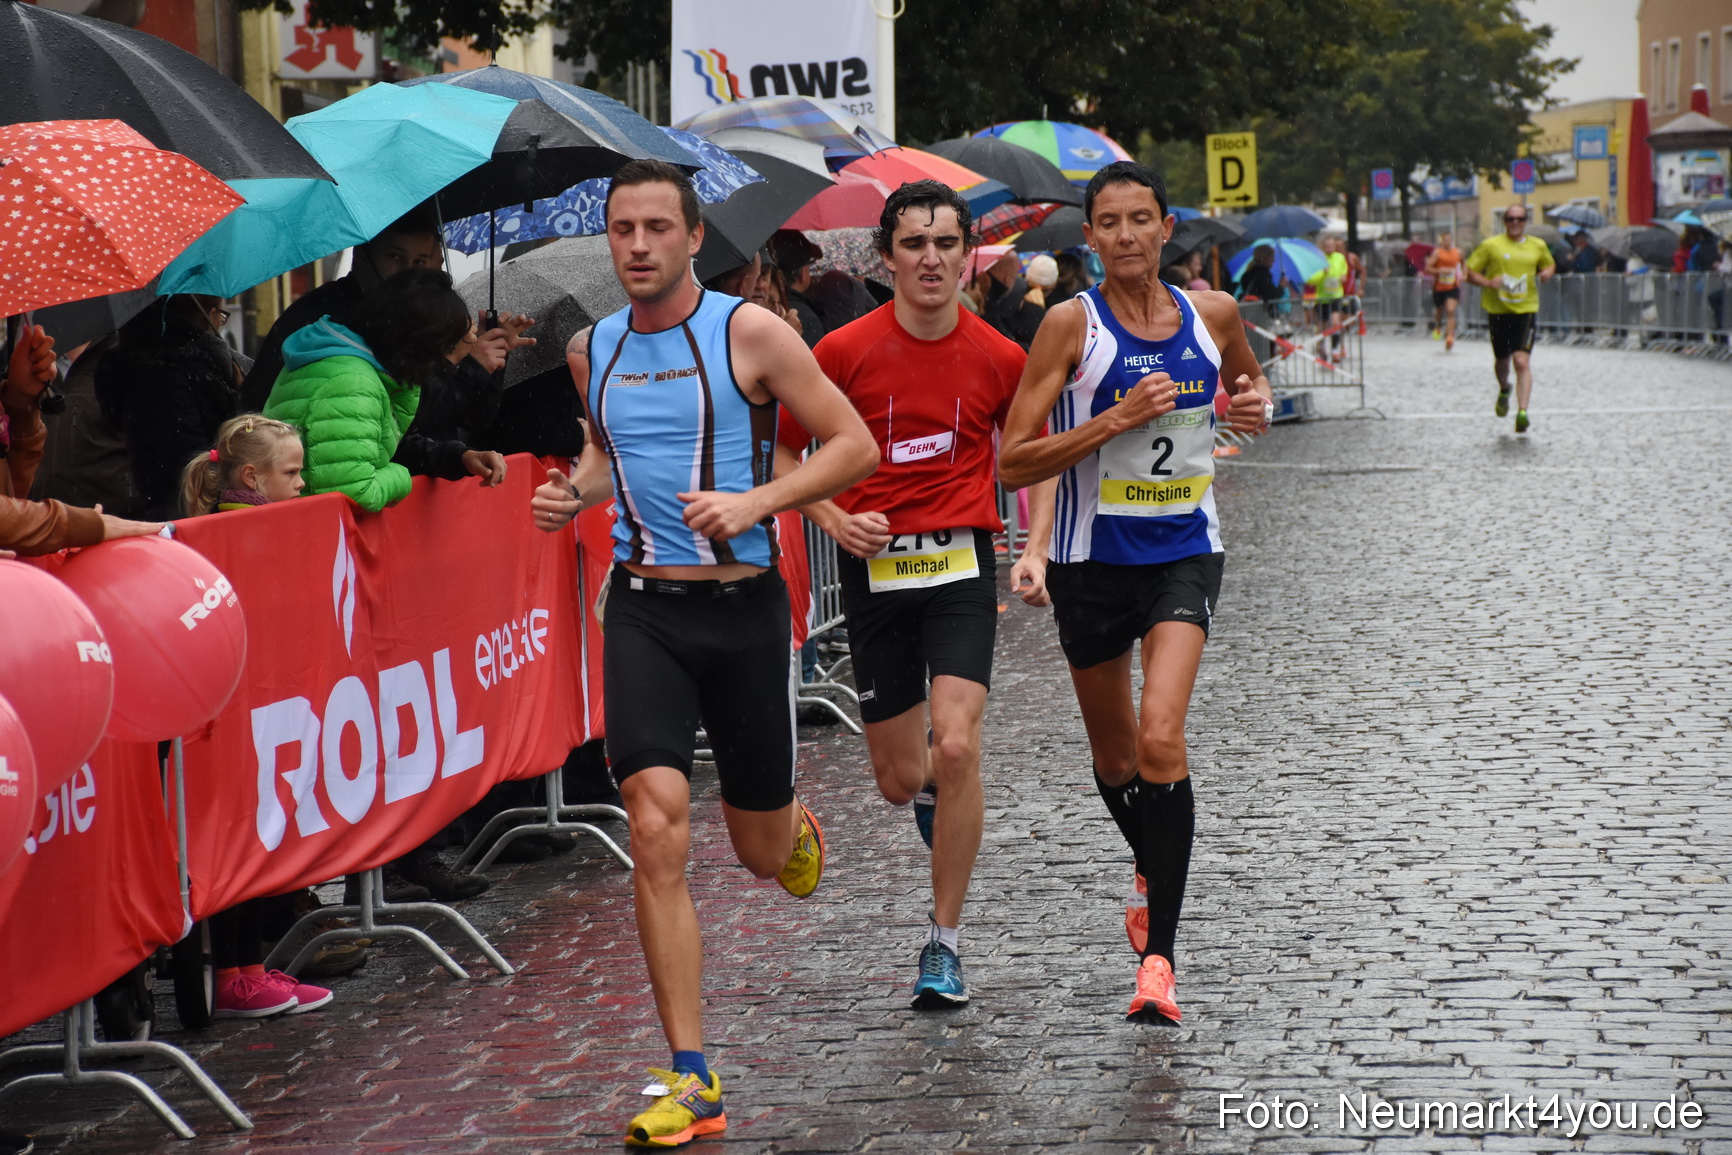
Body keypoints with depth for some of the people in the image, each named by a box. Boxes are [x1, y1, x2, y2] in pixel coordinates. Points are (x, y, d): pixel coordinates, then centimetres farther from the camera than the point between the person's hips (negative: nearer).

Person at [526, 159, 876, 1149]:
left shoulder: (749, 332, -7)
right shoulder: (594, 350, 7)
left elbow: (855, 445, -7)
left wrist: (754, 501, -19)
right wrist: (577, 490, 5)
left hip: (744, 605, -2)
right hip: (644, 610, 2)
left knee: (762, 851, 10)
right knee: (657, 827, -15)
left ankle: (797, 829, 53)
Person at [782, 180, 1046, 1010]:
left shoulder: (1001, 358, 0)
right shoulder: (846, 351, -4)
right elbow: (785, 451, 6)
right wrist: (835, 520, -10)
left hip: (961, 565, 0)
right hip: (875, 568, 1)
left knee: (956, 748, -18)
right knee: (899, 780, 6)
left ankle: (944, 941, -3)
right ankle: (939, 795, 47)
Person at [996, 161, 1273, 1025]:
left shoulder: (1211, 315, 1)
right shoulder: (1073, 324, -8)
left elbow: (1248, 381, 25)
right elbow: (1014, 461, -12)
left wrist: (1256, 405, 1)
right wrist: (1119, 418, -21)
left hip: (1185, 552, 0)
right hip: (1093, 557, 0)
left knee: (1160, 735, -19)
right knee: (1113, 756, 15)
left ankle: (1159, 955, -17)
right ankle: (1150, 870, 48)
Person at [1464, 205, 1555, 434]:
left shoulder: (1538, 246, 7)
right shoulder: (1491, 245, 0)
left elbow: (1550, 264, 26)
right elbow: (1470, 273, 2)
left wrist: (1547, 272, 3)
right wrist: (1488, 282, -17)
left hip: (1526, 310, -1)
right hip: (1498, 310, 1)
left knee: (1521, 361, -15)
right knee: (1502, 359, 15)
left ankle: (1522, 411, -20)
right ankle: (1504, 390, 48)